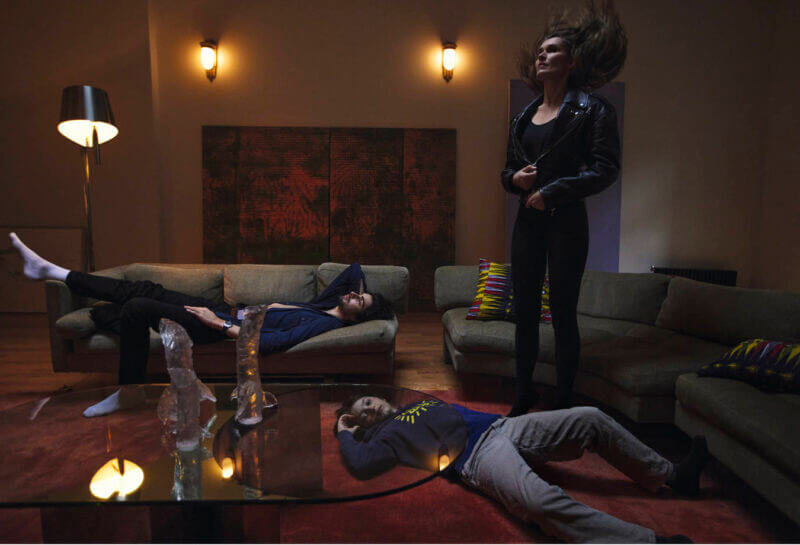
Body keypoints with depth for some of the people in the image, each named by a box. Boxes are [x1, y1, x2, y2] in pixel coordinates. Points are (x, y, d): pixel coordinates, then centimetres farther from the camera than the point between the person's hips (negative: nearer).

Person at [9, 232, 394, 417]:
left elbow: (268, 343, -29)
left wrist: (220, 324, -23)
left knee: (137, 308, -17)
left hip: (222, 330, -9)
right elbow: (355, 269, 21)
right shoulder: (326, 302, 7)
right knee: (144, 290, 9)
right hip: (227, 312, 9)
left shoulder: (326, 323, -18)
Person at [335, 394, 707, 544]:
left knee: (591, 418, -4)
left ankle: (670, 475, 8)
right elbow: (360, 465, -5)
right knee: (541, 501, -39)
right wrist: (344, 433, 8)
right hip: (478, 456, -8)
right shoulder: (389, 434, 10)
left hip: (504, 426, 8)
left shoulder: (422, 401, 32)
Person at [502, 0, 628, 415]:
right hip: (527, 222, 6)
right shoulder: (523, 117, 15)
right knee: (525, 311, 9)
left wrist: (551, 192, -16)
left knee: (563, 314, 0)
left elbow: (605, 169, -10)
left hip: (566, 222, -5)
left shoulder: (591, 110, -1)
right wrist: (515, 178, -3)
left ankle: (564, 405, 15)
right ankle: (523, 396, 23)